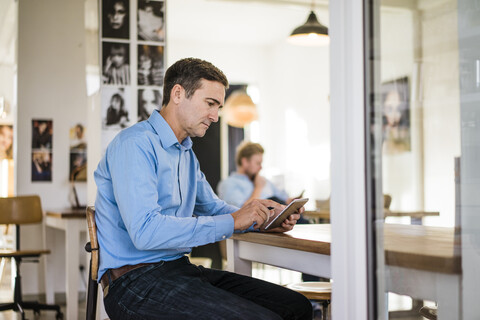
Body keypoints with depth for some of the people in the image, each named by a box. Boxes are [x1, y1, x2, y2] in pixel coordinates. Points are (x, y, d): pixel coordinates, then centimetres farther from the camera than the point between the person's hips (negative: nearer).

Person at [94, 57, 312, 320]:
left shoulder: (187, 154, 19)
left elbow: (213, 209, 29)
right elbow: (145, 231, -24)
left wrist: (263, 220, 8)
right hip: (136, 279, -9)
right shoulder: (135, 143, -12)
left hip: (180, 268, 9)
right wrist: (232, 222, -19)